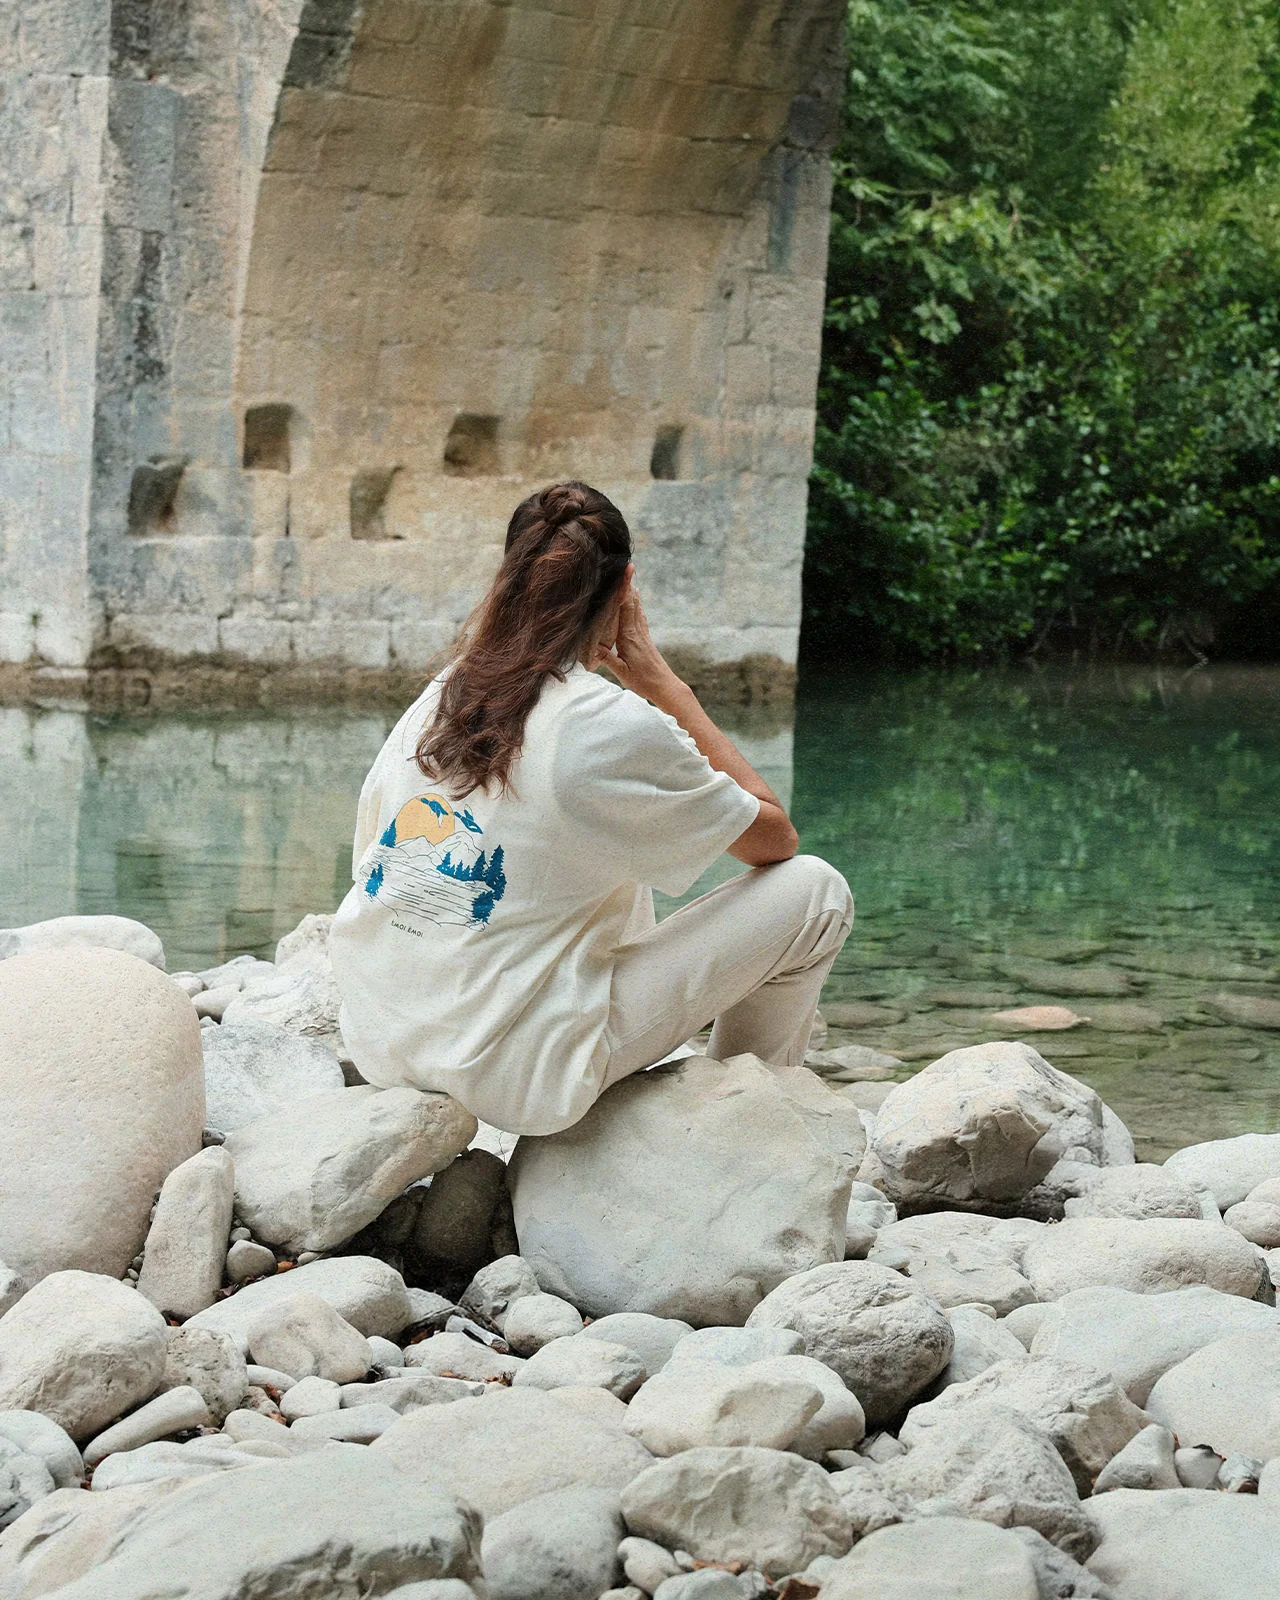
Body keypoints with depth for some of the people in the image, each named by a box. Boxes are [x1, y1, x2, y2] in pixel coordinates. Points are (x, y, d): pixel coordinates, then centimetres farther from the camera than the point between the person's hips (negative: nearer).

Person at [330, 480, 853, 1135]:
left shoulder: (440, 696, 4)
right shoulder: (618, 726, -14)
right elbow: (774, 837, 0)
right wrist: (660, 681, 3)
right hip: (514, 1079, -7)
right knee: (814, 891, 3)